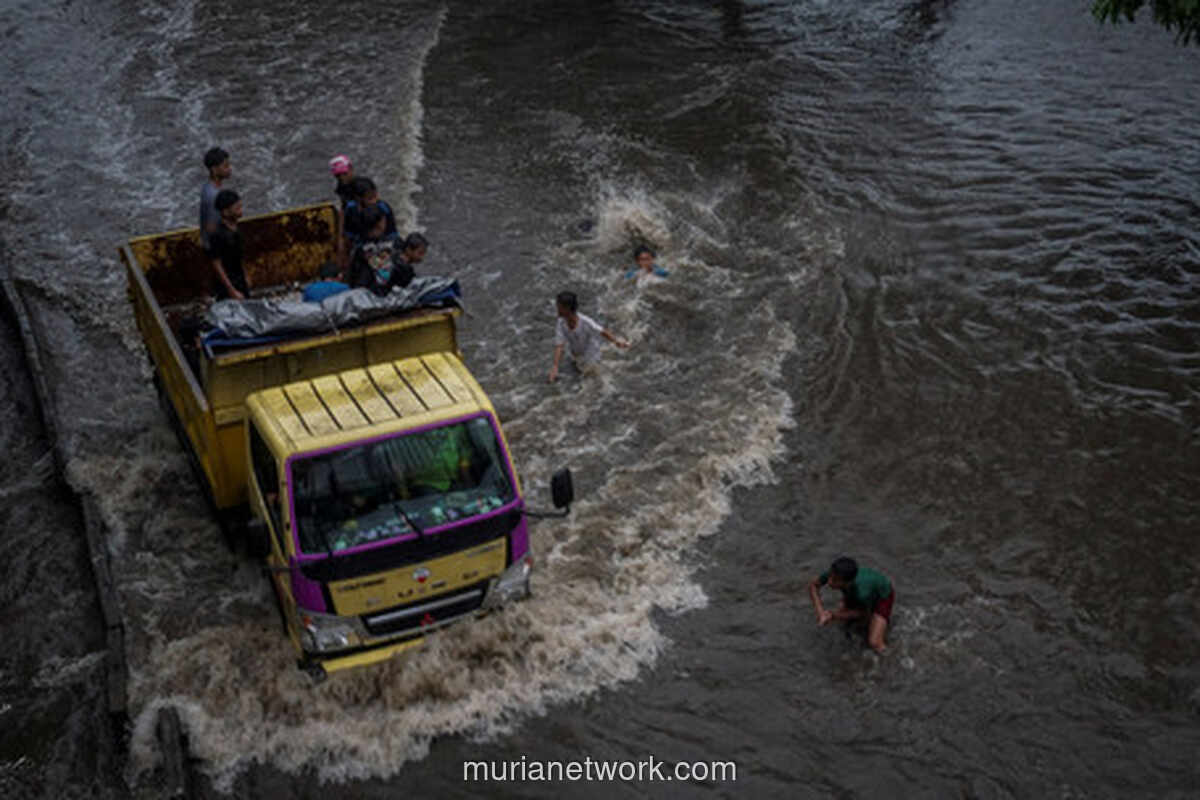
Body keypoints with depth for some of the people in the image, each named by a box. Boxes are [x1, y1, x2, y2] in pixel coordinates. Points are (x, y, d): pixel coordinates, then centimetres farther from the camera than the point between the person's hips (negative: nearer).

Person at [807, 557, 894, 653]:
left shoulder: (862, 592, -45)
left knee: (874, 644, -16)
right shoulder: (834, 573, -34)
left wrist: (833, 616, -26)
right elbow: (813, 585, -12)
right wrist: (820, 612, -25)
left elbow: (862, 613, -21)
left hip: (882, 597, -5)